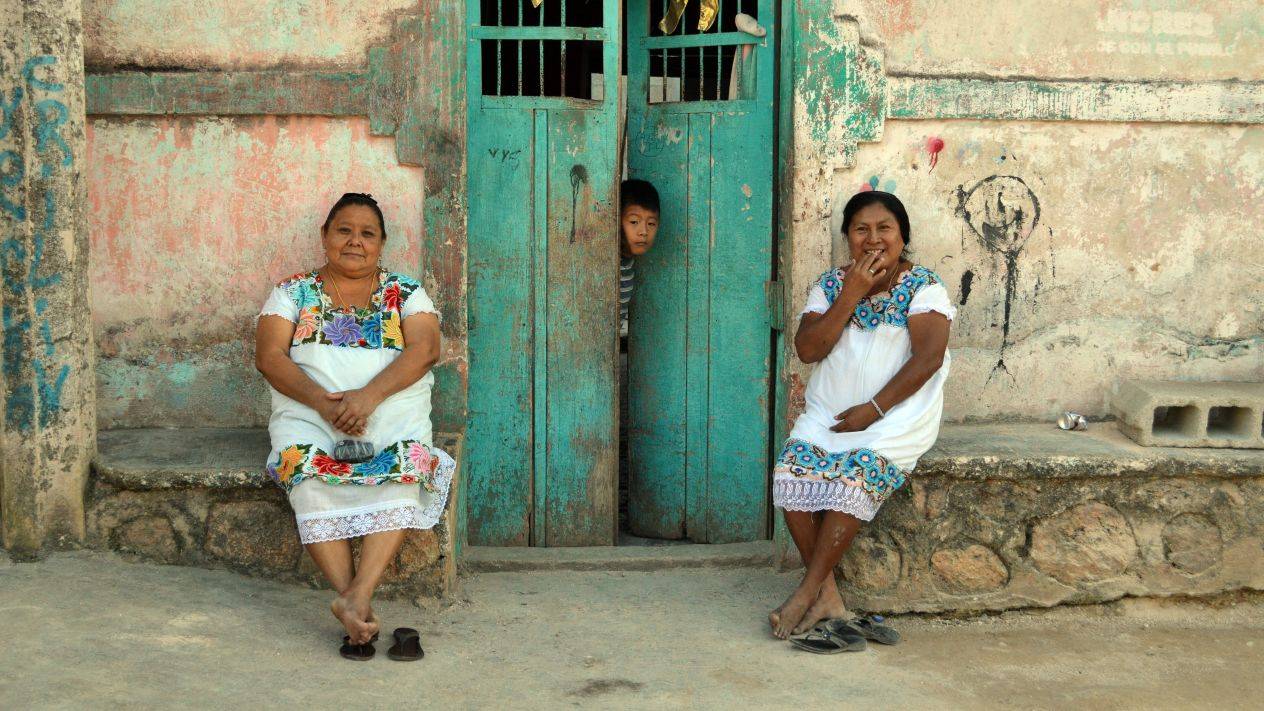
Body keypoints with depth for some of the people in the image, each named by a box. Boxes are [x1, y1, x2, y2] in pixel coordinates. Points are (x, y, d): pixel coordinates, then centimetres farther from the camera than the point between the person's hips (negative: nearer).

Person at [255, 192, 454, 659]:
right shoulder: (294, 292, 14)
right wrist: (321, 401, -17)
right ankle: (359, 609, -36)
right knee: (308, 471, -33)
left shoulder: (405, 293, 13)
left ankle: (355, 598, -42)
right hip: (308, 412, 0)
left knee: (404, 467, -33)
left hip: (391, 413, 0)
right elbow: (269, 356, 0)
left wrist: (369, 395, -20)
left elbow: (425, 349, -3)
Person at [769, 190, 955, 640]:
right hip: (828, 412, 4)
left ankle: (807, 593, -21)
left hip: (896, 415, -4)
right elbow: (807, 349, -4)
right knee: (791, 471, -23)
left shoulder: (923, 287, -3)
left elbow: (929, 356, -13)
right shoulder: (831, 284, 8)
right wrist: (851, 295, -12)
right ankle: (828, 598, -17)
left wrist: (873, 409, -19)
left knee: (857, 475, -31)